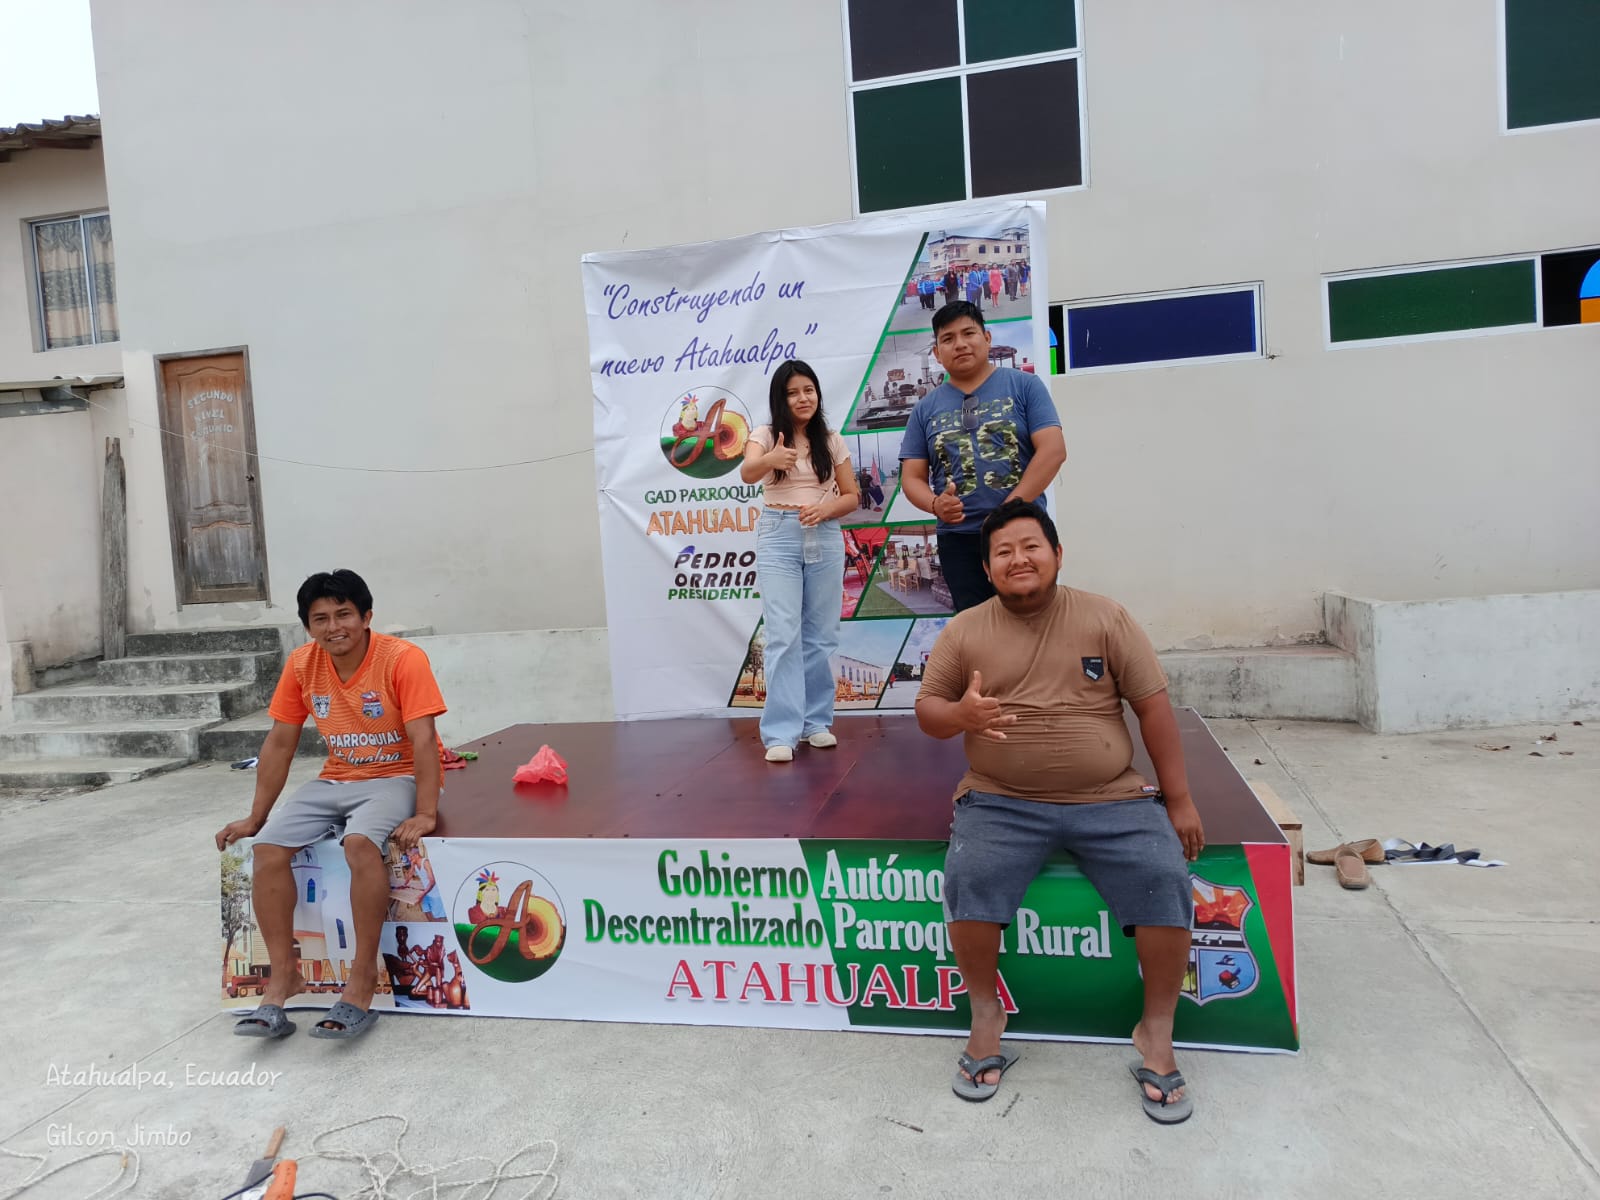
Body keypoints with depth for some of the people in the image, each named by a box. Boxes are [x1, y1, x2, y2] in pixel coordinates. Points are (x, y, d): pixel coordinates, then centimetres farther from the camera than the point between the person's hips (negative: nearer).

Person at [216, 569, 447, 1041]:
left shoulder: (402, 659, -17)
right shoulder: (301, 665, -1)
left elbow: (424, 741, -22)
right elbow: (279, 743, 6)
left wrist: (426, 814, -30)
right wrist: (256, 817, 7)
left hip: (395, 778, -6)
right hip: (335, 781, 6)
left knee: (359, 842, -34)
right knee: (268, 847, -16)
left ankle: (362, 979, -21)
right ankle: (284, 976, -4)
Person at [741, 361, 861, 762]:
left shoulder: (832, 441, 8)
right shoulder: (765, 435, 0)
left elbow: (851, 496, 10)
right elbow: (747, 473, -21)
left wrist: (826, 508, -12)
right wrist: (770, 459, -44)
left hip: (826, 538, 3)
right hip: (779, 537, -3)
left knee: (820, 635, 7)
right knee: (784, 635, -9)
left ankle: (817, 721, 18)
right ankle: (781, 732, -7)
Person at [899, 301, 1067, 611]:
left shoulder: (1024, 385, 2)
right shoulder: (926, 408, 9)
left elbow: (1053, 450, -7)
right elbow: (912, 477, 9)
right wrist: (935, 504, -14)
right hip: (958, 539, 2)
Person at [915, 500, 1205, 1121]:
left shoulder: (1104, 617, 4)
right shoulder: (964, 631, 5)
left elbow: (1152, 705, 4)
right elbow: (926, 713, 7)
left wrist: (1179, 799, 1)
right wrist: (961, 714, -17)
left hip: (1111, 799, 1)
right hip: (1003, 802, 0)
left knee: (1165, 880, -22)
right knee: (968, 879, -26)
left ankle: (1156, 1033, 2)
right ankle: (985, 1013, 0)